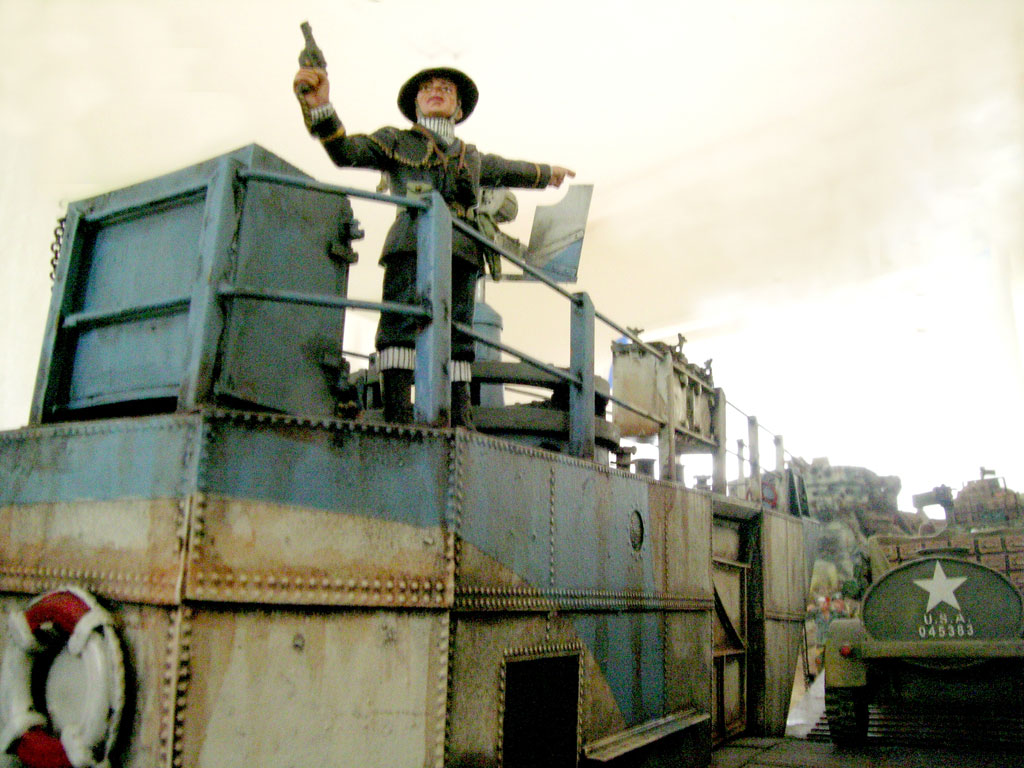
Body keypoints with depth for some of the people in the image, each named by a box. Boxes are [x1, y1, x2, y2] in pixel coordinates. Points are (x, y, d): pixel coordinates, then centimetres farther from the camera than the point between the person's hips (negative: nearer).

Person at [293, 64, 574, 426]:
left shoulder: (472, 157, 37)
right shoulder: (395, 141, 24)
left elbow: (511, 170, 55)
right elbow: (346, 151, 8)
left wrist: (548, 172, 71)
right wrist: (318, 105, -10)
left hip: (460, 250, 4)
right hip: (412, 244, -4)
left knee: (457, 340, -9)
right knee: (401, 327, -21)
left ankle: (459, 430, -15)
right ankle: (397, 422, -30)